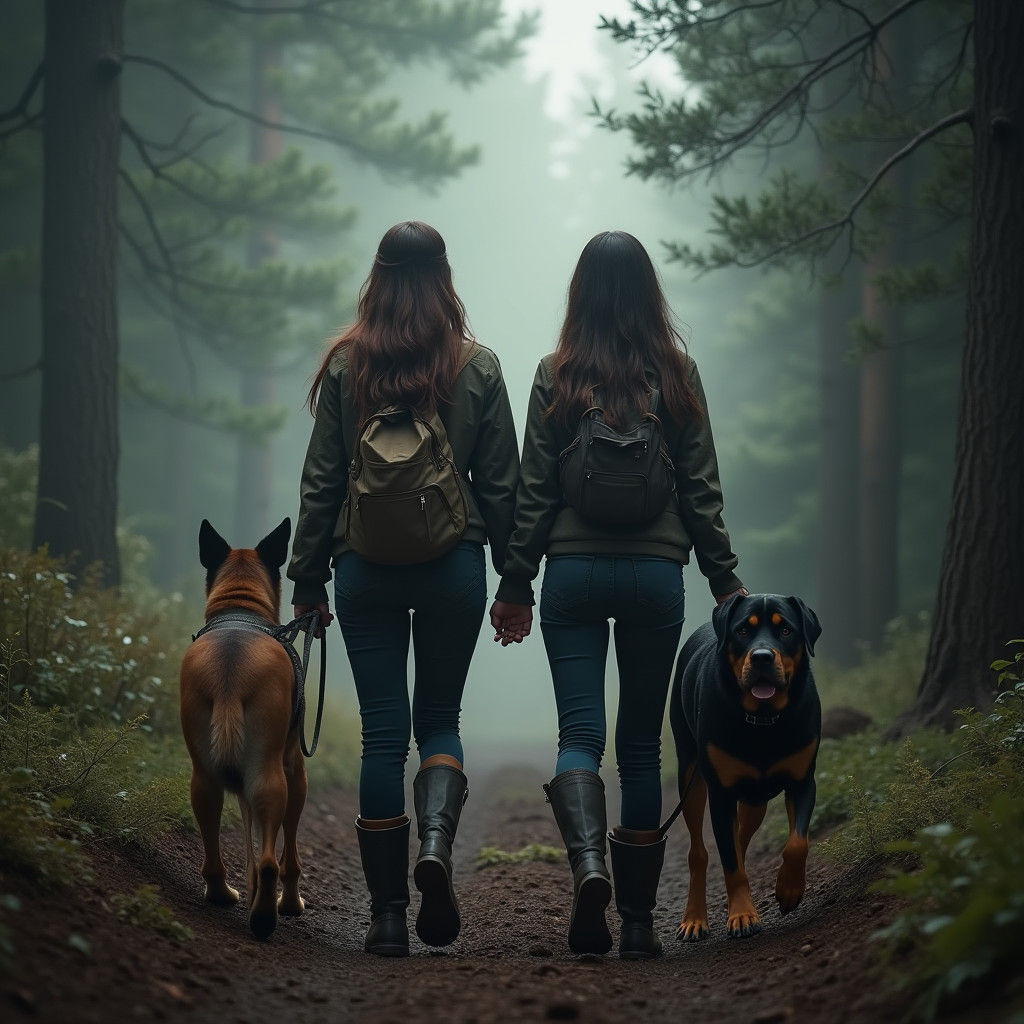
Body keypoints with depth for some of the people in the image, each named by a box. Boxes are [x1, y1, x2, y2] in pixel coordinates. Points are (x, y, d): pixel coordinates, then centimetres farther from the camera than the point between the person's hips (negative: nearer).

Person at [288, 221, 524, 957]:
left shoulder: (346, 365, 0)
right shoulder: (478, 367, 0)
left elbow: (321, 481, 1)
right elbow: (502, 482, 3)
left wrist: (308, 580, 7)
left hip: (366, 565, 0)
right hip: (454, 564, 0)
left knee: (383, 732, 3)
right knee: (440, 718, 14)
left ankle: (389, 913, 3)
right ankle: (436, 842, -15)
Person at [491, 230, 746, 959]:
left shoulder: (557, 375, -1)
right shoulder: (677, 374, 0)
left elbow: (535, 490, 0)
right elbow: (701, 488, 2)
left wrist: (516, 583, 8)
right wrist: (726, 579, 9)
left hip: (574, 571, -1)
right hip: (656, 571, 1)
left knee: (580, 733, 0)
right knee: (641, 743, 9)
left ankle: (589, 863, -28)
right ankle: (638, 919, 12)